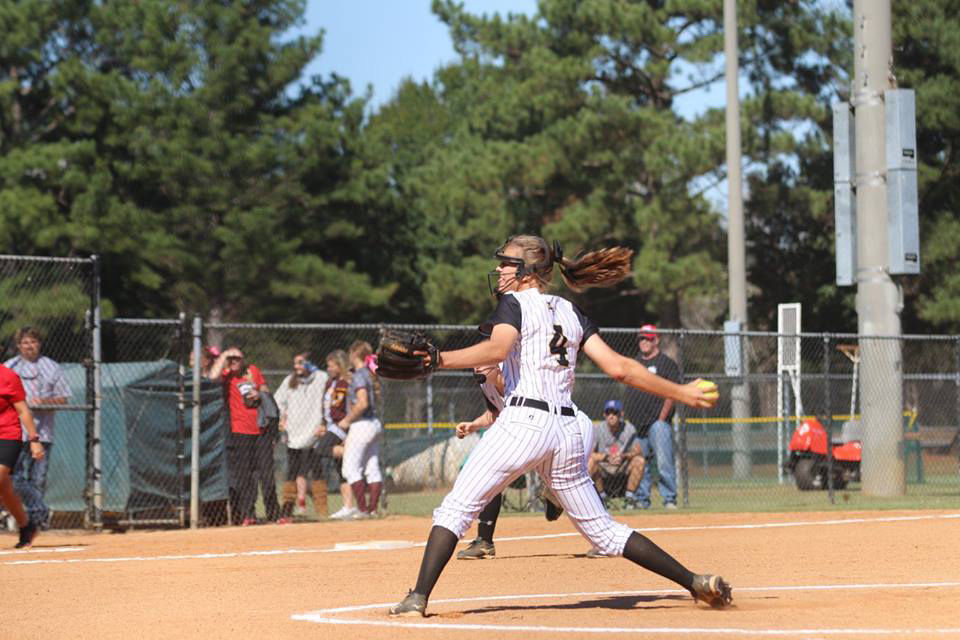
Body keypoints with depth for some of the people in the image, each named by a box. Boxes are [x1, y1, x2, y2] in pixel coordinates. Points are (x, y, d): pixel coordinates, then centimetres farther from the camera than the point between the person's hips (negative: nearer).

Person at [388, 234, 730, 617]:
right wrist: (680, 393, 18)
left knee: (456, 509, -3)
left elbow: (497, 349, -18)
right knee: (603, 530, 14)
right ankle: (696, 582, 10)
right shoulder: (571, 313, 20)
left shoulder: (515, 302, 3)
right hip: (567, 431, 7)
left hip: (523, 423, -6)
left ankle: (418, 598, -16)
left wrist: (440, 360, -24)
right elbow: (618, 367, 12)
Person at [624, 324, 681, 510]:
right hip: (636, 423, 6)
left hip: (658, 422, -6)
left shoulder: (666, 363, 2)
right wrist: (629, 418, 12)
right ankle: (641, 500, 12)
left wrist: (662, 418, -13)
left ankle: (669, 499, -9)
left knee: (664, 462, -12)